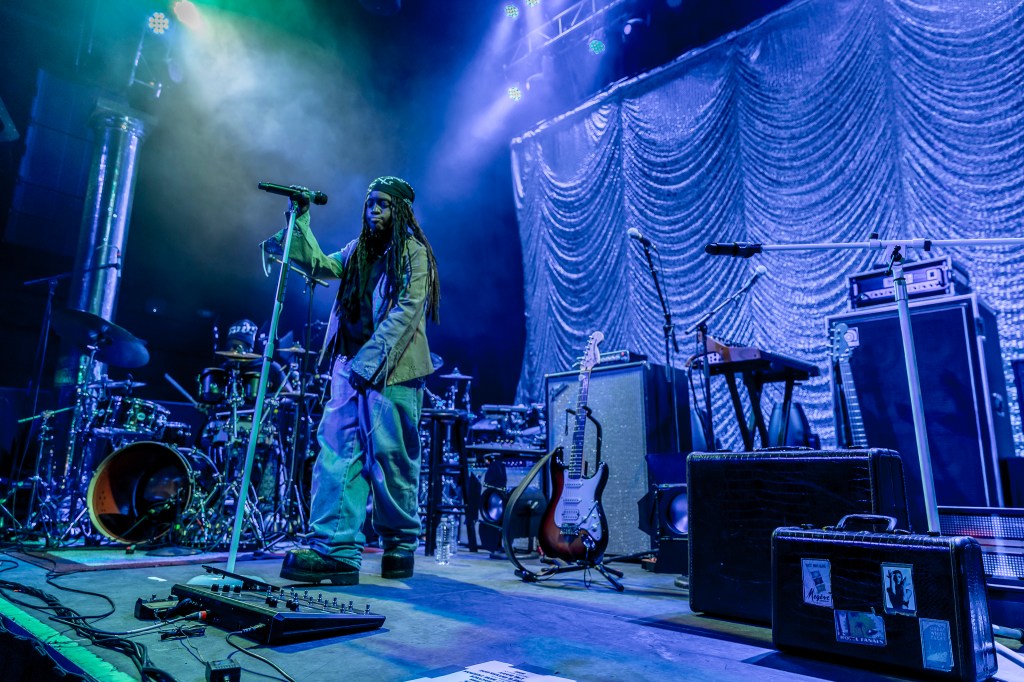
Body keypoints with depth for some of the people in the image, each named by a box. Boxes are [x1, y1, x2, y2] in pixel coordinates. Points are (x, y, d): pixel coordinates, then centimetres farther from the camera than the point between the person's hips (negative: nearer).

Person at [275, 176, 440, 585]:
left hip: (391, 369, -6)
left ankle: (400, 544, 16)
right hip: (352, 365, 6)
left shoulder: (414, 252, 0)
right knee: (336, 448, -4)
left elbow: (406, 310, -10)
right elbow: (318, 265, 13)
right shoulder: (358, 251, 21)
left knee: (391, 456, -2)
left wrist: (370, 358, -17)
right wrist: (300, 220, 6)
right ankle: (336, 550, -3)